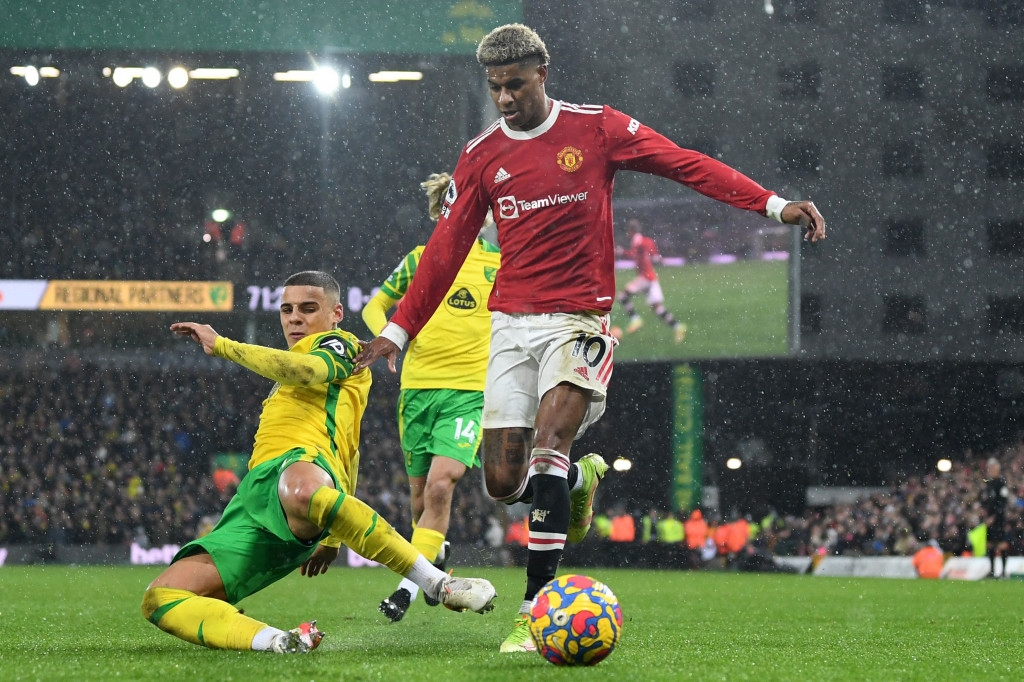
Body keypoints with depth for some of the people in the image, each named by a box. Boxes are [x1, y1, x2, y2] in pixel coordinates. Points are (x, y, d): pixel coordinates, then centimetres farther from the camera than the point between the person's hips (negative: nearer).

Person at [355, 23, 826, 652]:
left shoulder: (597, 128, -1)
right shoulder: (481, 156, 7)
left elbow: (688, 165, -3)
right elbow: (446, 248, 12)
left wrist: (774, 204, -12)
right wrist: (398, 329, 10)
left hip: (580, 318, -3)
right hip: (512, 323, 3)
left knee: (547, 445, -24)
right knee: (504, 480, -4)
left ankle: (538, 605, -23)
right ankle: (581, 477, 32)